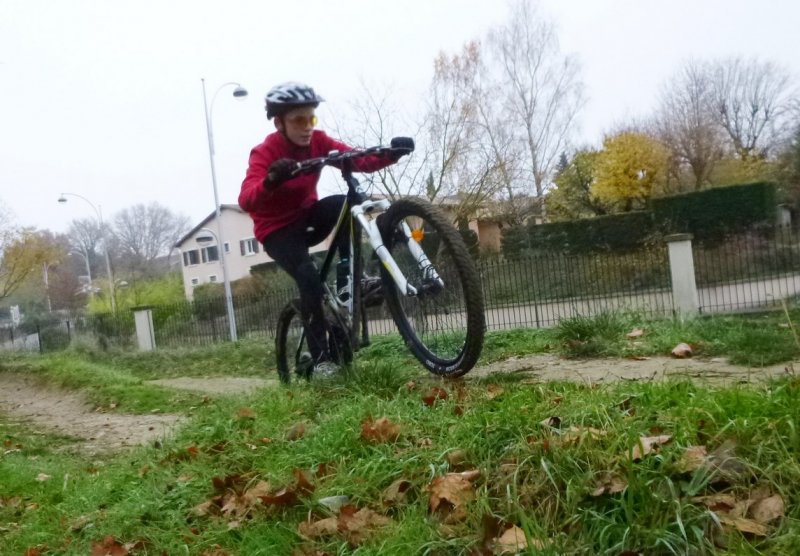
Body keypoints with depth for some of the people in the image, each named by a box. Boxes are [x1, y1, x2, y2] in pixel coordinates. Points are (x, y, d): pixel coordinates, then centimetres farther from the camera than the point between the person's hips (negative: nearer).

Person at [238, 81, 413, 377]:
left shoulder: (317, 141, -11)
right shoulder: (264, 153, -24)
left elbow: (359, 160, -21)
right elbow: (246, 200, -40)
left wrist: (392, 153, -41)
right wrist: (271, 181, -62)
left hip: (307, 217, 4)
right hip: (277, 230, -4)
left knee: (344, 204, -28)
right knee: (309, 278, -26)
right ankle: (320, 356, -11)